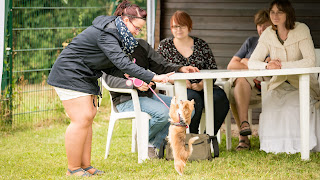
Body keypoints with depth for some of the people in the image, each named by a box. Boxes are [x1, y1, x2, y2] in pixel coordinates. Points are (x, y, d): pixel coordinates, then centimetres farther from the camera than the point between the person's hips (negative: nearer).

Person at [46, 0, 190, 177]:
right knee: (82, 119, -13)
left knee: (88, 117, 7)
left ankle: (85, 166, 10)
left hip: (85, 76, 10)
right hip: (69, 74, -10)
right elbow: (122, 63, -34)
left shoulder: (113, 30, 7)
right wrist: (153, 77, -36)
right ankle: (73, 169, -7)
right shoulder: (106, 34, -25)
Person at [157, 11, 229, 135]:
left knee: (220, 97, -30)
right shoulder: (165, 46, 12)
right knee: (194, 99, -37)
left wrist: (201, 85, -13)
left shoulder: (201, 45, 14)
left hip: (202, 88, 2)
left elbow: (213, 70, 7)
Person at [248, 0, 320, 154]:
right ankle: (275, 146, -5)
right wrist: (267, 65, -24)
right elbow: (252, 63, -1)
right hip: (278, 85, 3)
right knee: (270, 107, -25)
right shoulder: (268, 35, 2)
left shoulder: (301, 30, -9)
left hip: (302, 84, -3)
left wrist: (282, 65, -27)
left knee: (291, 107, -31)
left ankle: (295, 145, -8)